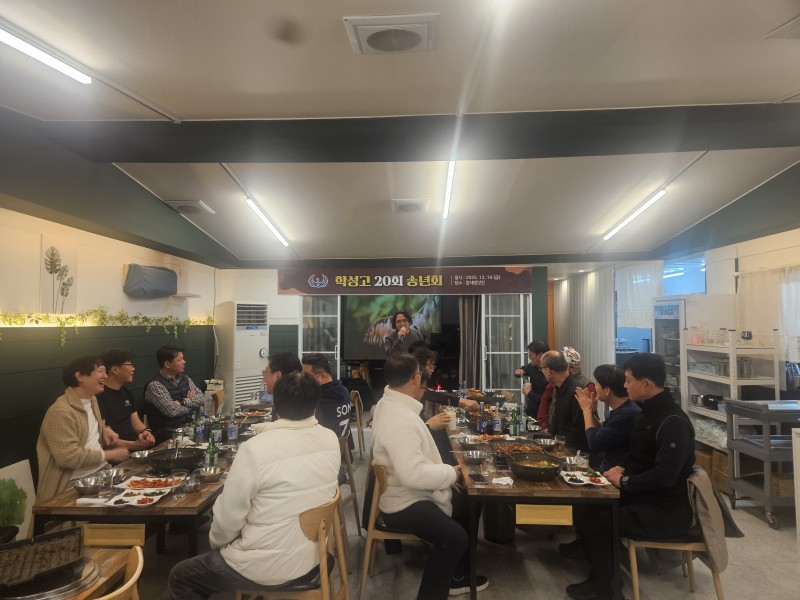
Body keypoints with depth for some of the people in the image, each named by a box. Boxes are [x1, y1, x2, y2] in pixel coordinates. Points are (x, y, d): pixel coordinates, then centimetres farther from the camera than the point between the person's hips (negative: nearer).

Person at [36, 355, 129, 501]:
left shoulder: (91, 400, 10)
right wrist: (110, 455, -15)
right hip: (77, 483, -8)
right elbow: (69, 457, -24)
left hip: (101, 471, 8)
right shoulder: (61, 411, -19)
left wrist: (104, 429, 6)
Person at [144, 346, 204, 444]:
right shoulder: (155, 385, -11)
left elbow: (201, 398, 3)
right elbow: (172, 411, -19)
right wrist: (192, 403, -4)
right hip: (169, 432, -7)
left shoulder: (185, 378, 11)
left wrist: (183, 402, -13)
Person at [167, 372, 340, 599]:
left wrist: (216, 541, 6)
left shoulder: (255, 449, -26)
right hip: (313, 555, 7)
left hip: (267, 566, -6)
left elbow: (228, 517, -14)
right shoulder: (331, 440, -9)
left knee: (180, 578, 17)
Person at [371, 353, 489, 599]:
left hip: (407, 492, 11)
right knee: (455, 537, -27)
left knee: (467, 506, 18)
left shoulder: (389, 403, 5)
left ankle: (457, 575, 33)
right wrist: (451, 473, -23)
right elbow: (413, 474, -37)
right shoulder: (400, 419, -30)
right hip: (403, 502, -11)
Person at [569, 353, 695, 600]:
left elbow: (664, 476, -30)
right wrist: (623, 469, -1)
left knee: (592, 521, -15)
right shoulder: (650, 412, 6)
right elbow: (638, 455, 19)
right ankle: (605, 570, 16)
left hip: (668, 511, -9)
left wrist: (624, 481, -18)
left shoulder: (673, 422, -24)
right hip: (646, 497, 9)